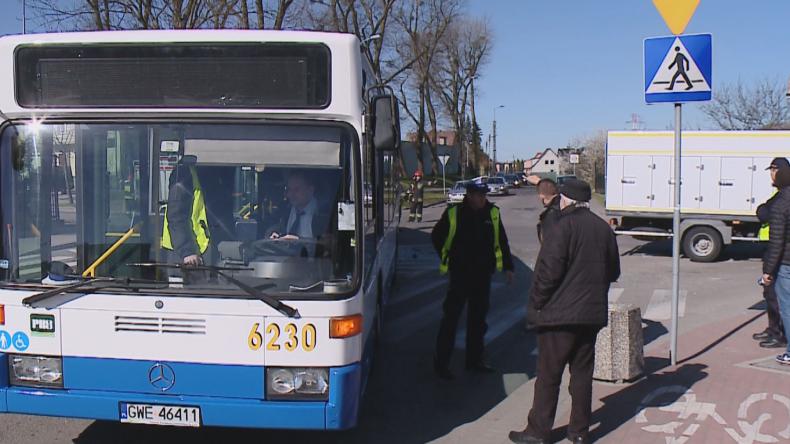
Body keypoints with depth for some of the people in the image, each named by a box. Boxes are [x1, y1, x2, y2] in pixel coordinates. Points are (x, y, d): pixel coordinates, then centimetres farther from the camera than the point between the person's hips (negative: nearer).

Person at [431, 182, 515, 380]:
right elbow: (436, 236, 6)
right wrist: (448, 259, 3)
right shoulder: (453, 213, -7)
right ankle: (441, 362, 4)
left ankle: (474, 359, 24)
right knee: (451, 317, -3)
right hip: (459, 274, -4)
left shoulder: (493, 213, 4)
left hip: (483, 274, 4)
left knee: (478, 317, 12)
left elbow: (502, 241, 14)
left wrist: (508, 267, 12)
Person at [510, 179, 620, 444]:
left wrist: (535, 305, -8)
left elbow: (548, 271, -18)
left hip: (560, 313, -6)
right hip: (592, 313, 6)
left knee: (548, 375, 2)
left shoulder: (562, 227, -14)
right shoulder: (604, 229, 8)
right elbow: (613, 272, 16)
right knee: (582, 372, 13)